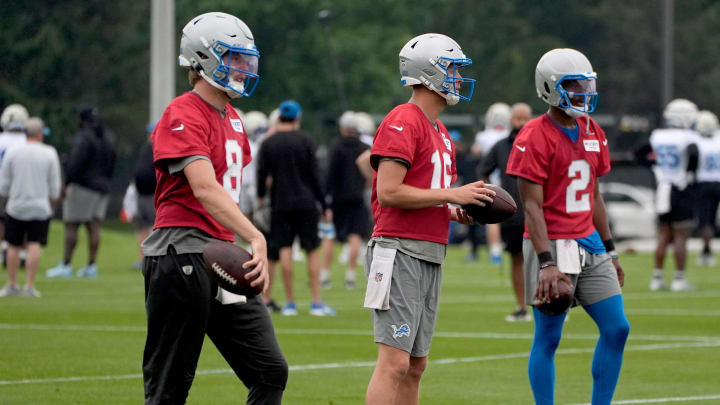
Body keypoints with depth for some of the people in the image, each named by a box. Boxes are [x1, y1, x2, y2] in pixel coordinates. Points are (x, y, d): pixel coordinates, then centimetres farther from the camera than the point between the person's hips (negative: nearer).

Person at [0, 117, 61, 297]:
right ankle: (29, 286, -10)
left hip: (16, 207, 1)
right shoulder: (49, 154, -2)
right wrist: (51, 205, 16)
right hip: (40, 207, -1)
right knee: (34, 246, -3)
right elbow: (55, 187, 1)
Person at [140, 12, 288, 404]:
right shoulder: (183, 117, -13)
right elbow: (205, 188, -26)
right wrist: (256, 238, -35)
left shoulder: (232, 119, 16)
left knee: (270, 373, 4)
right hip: (182, 253, -9)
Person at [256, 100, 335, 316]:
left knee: (285, 250, 2)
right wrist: (322, 203, 3)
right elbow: (314, 175, -3)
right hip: (306, 203, -1)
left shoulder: (268, 144, 1)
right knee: (312, 251, 3)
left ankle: (290, 303, 1)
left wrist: (260, 197, 11)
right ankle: (317, 302, 0)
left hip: (280, 203, 1)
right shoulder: (305, 141, -2)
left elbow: (262, 175, -2)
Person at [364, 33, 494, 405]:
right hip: (399, 251, -10)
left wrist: (457, 214, 7)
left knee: (415, 366, 11)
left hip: (430, 256, 10)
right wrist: (452, 195, -13)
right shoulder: (403, 122, -11)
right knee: (394, 362, -14)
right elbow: (389, 192, -19)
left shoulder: (440, 132, 19)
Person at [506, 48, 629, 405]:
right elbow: (532, 207, -15)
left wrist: (610, 251, 20)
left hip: (589, 244, 8)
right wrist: (546, 264, -22)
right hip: (552, 245, -7)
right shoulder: (535, 138, -13)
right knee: (548, 338, -1)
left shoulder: (593, 134, 11)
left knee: (617, 329, 3)